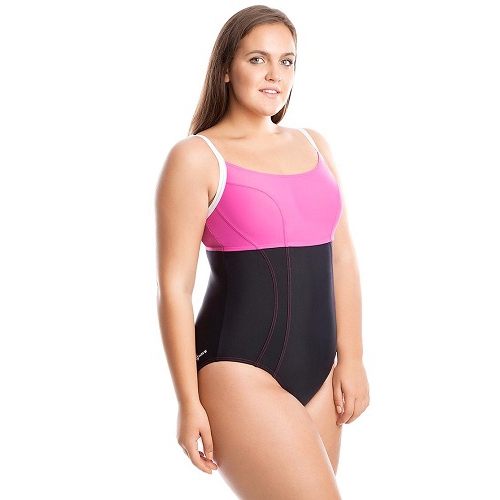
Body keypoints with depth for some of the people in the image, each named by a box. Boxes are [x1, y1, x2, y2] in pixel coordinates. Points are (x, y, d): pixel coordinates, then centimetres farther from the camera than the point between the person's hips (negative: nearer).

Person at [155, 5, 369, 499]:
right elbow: (174, 286, -8)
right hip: (238, 372, -6)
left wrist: (351, 358, 8)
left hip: (316, 370, 6)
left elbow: (342, 257, 13)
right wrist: (189, 403, -9)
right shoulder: (197, 157, -5)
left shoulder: (313, 145, 11)